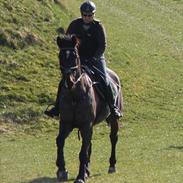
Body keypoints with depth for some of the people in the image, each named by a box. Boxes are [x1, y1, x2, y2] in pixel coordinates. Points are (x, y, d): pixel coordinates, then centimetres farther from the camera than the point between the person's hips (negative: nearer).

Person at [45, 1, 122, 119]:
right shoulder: (75, 25, -2)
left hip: (95, 59, -2)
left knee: (105, 81, -17)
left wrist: (93, 59, -22)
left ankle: (113, 106, -5)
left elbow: (102, 46, -12)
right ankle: (57, 108, 1)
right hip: (78, 59, 2)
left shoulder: (98, 27, -9)